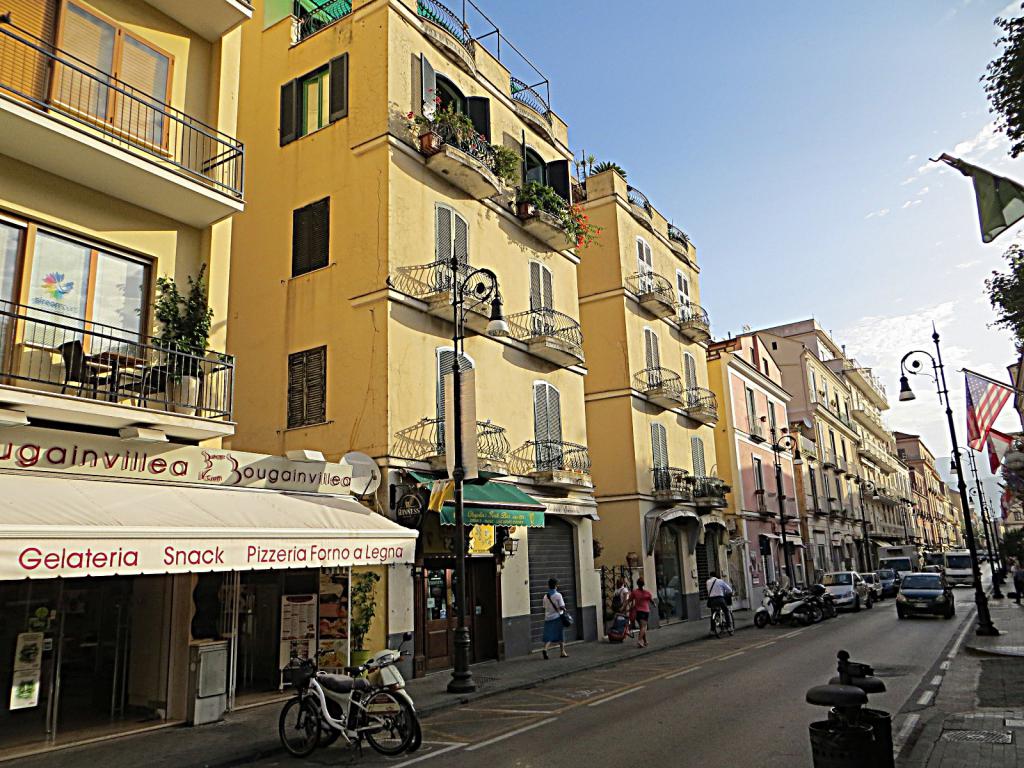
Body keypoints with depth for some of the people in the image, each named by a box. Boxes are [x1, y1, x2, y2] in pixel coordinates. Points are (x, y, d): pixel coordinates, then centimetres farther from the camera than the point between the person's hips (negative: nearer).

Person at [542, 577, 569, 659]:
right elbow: (562, 607, -14)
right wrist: (564, 610, 6)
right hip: (557, 617, -4)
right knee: (560, 635, 9)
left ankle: (545, 649, -20)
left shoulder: (545, 596, 5)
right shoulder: (558, 595, -10)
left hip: (548, 618, 4)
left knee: (549, 635, 3)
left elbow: (545, 608, 11)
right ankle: (562, 652, 15)